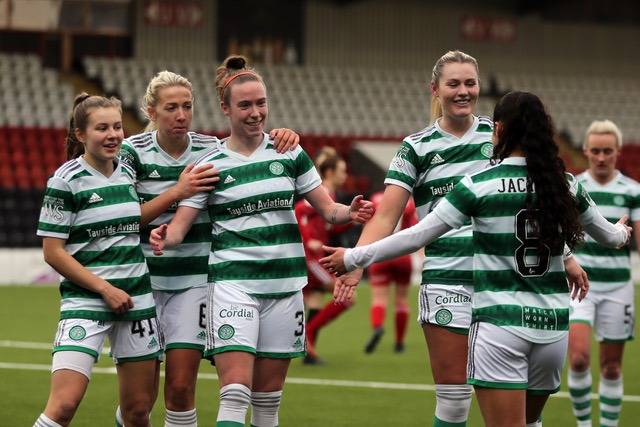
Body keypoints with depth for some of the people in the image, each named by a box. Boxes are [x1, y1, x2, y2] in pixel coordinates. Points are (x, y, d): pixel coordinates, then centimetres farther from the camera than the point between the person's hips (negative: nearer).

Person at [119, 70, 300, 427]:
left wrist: (283, 139, -8)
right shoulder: (132, 151, -5)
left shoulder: (211, 149, 1)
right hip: (143, 280, -1)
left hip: (194, 280, 1)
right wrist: (177, 191, -21)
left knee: (181, 387, -7)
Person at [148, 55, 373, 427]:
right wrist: (165, 238, -28)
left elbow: (327, 208, 8)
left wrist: (349, 213, -15)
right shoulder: (210, 165, 0)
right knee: (235, 393, -16)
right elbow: (180, 225, -5)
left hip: (285, 285, 3)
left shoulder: (289, 153, 7)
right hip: (233, 283, -3)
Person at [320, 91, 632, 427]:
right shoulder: (566, 186, 5)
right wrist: (622, 232, 46)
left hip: (499, 323, -4)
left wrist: (353, 258, 2)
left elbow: (417, 236, -7)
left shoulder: (479, 185, -7)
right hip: (553, 325, 4)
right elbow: (609, 235, 22)